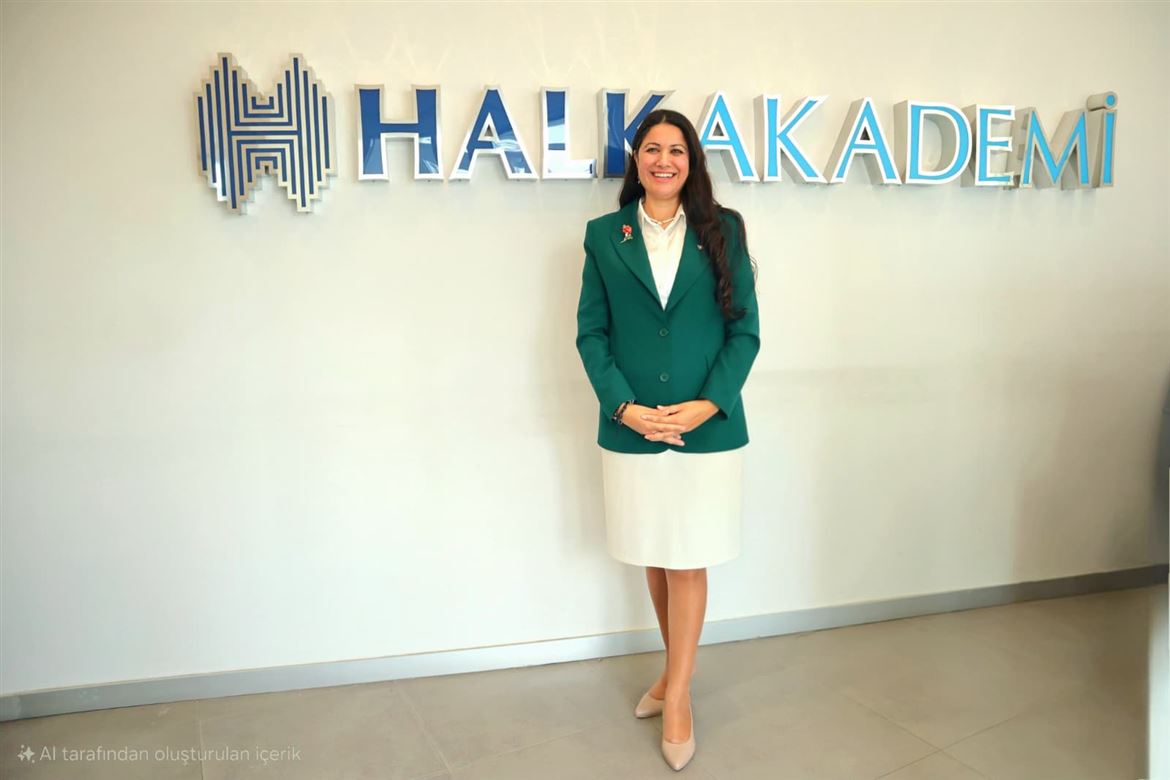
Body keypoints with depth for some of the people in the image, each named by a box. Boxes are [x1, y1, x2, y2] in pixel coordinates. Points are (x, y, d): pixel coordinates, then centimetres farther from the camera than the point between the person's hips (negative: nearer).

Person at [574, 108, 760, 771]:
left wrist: (707, 404, -13)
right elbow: (591, 332, 2)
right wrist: (624, 406, -11)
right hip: (632, 427, 1)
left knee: (689, 560, 5)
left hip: (708, 426, -1)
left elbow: (745, 329, 0)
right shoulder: (604, 235, 5)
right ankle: (680, 668, 35)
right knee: (654, 557, 13)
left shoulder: (723, 230, 3)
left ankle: (677, 693, 21)